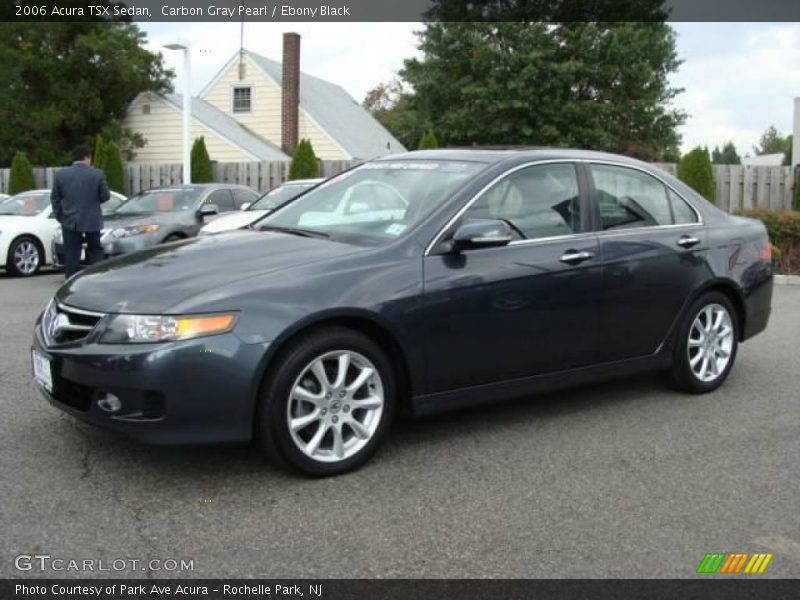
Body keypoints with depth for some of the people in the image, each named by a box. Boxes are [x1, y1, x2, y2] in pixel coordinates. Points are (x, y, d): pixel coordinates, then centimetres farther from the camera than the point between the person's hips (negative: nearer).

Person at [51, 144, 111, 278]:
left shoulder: (61, 174, -1)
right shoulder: (97, 174, -8)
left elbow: (55, 198, 4)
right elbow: (105, 196, -4)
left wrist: (60, 216, 13)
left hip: (70, 222, 1)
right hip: (92, 221, -1)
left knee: (71, 255, 5)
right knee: (95, 252, 12)